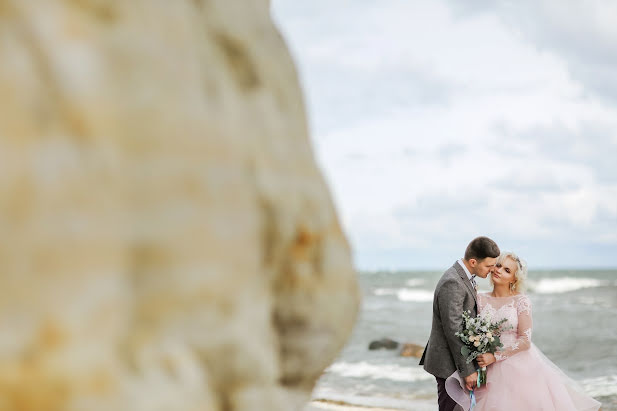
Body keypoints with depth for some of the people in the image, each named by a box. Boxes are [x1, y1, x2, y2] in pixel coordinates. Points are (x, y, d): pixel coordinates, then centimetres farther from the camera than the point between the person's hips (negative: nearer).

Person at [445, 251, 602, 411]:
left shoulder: (521, 301, -7)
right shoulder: (480, 299, 4)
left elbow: (525, 341, -11)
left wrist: (494, 356, -17)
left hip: (518, 367, -3)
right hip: (491, 373, 3)